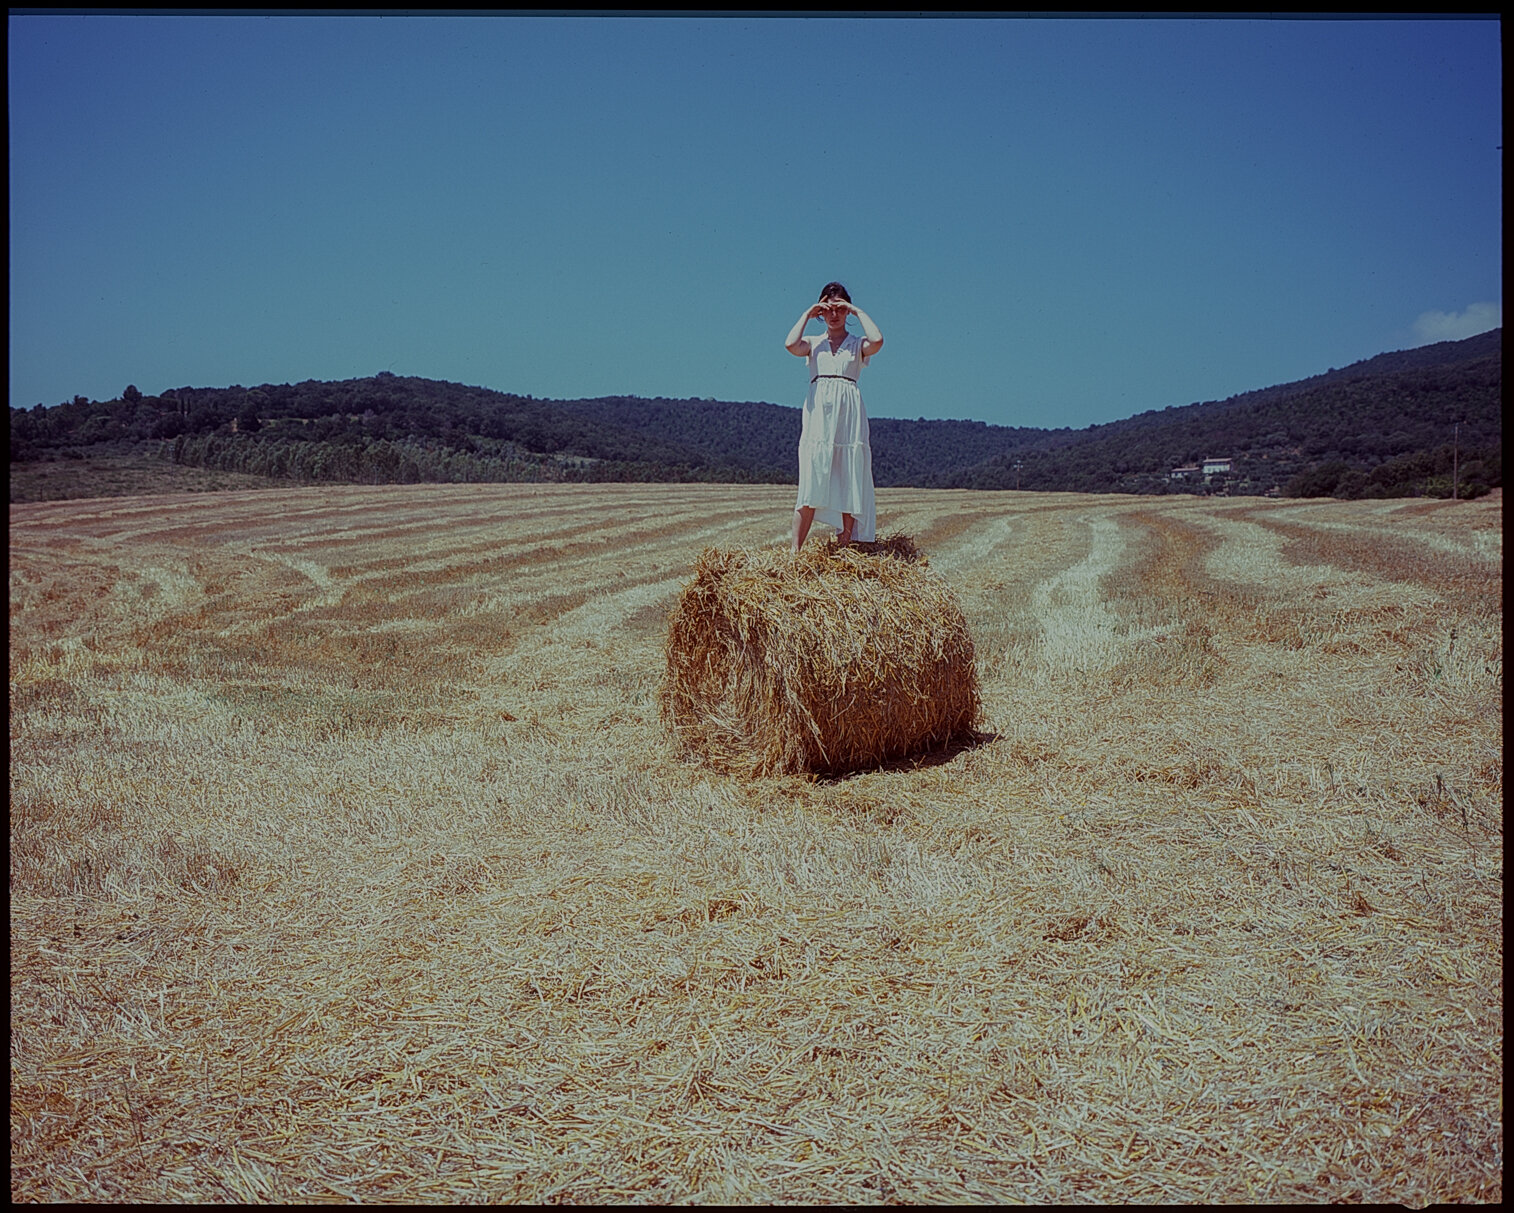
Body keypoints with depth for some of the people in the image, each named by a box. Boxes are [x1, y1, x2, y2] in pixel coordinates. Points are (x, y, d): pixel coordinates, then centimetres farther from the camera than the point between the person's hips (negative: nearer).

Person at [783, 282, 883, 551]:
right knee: (810, 485, -9)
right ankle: (795, 550, -11)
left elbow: (877, 341, -11)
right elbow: (791, 345, -7)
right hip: (817, 413, 0)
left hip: (848, 415, 0)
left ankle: (844, 547, -1)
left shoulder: (857, 345, 13)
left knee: (849, 484, -3)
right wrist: (807, 315, 5)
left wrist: (859, 312, 2)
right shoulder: (813, 343, 16)